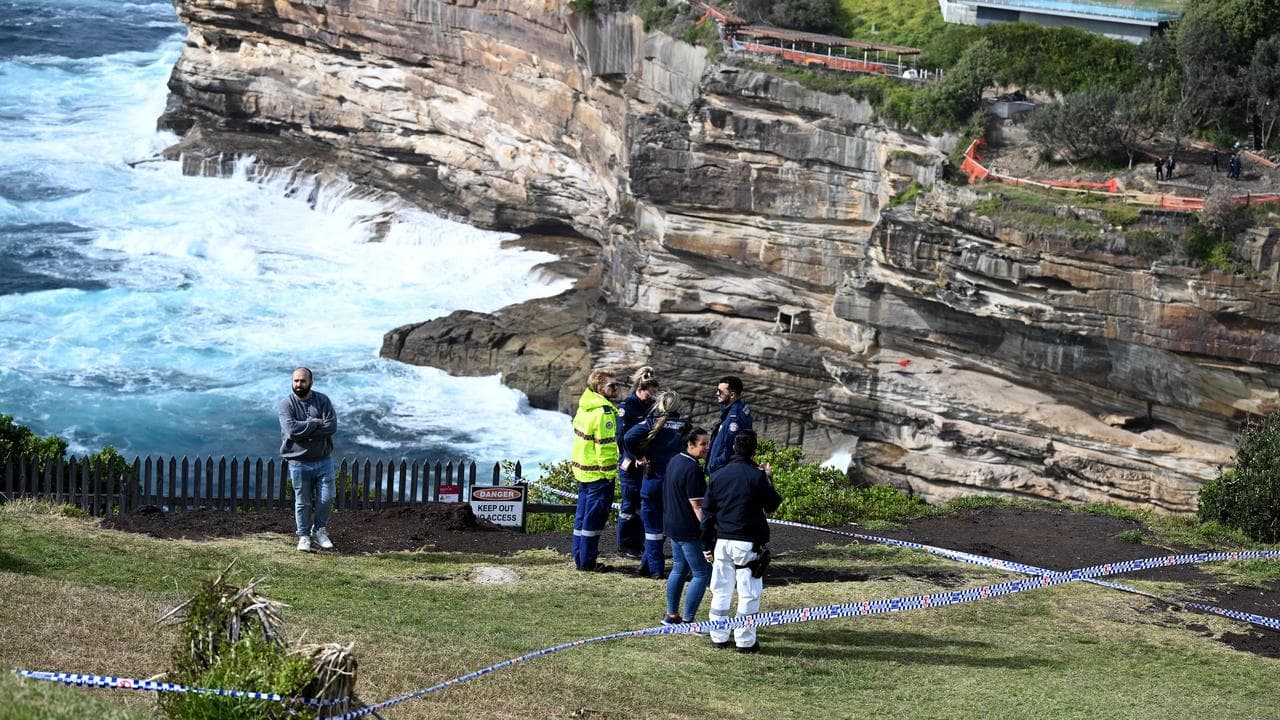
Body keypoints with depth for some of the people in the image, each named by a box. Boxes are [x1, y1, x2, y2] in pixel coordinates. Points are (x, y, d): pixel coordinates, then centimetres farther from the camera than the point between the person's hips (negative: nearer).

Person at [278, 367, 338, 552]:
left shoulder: (322, 400, 2)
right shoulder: (286, 405, -4)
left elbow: (331, 426, -12)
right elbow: (291, 429, -20)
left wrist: (304, 431, -16)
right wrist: (315, 423, -12)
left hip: (323, 459, 2)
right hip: (299, 462, -2)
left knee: (326, 499, 0)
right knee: (303, 502, 5)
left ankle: (318, 530, 23)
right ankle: (304, 536, 19)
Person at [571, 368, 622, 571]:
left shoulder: (584, 406, 8)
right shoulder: (604, 412, -20)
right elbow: (605, 446, -22)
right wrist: (610, 473, -15)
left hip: (581, 469, 9)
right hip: (599, 473, -9)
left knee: (583, 513, 16)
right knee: (594, 516, -1)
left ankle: (579, 557, 23)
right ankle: (587, 560, 4)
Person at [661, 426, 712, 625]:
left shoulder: (674, 461, 9)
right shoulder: (693, 470, -20)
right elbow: (697, 505, -22)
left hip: (672, 524, 10)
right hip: (688, 530, -10)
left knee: (679, 569, 20)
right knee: (702, 573, -4)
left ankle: (671, 615, 25)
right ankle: (688, 620, -6)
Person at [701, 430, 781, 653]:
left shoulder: (718, 475, 5)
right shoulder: (758, 476, -10)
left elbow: (707, 512, 8)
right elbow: (773, 504, 3)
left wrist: (707, 544, 15)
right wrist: (768, 480, 17)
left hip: (722, 541, 5)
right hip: (748, 543, -5)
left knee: (721, 591, 13)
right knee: (748, 593, 2)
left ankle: (719, 637, 17)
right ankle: (745, 641, 2)